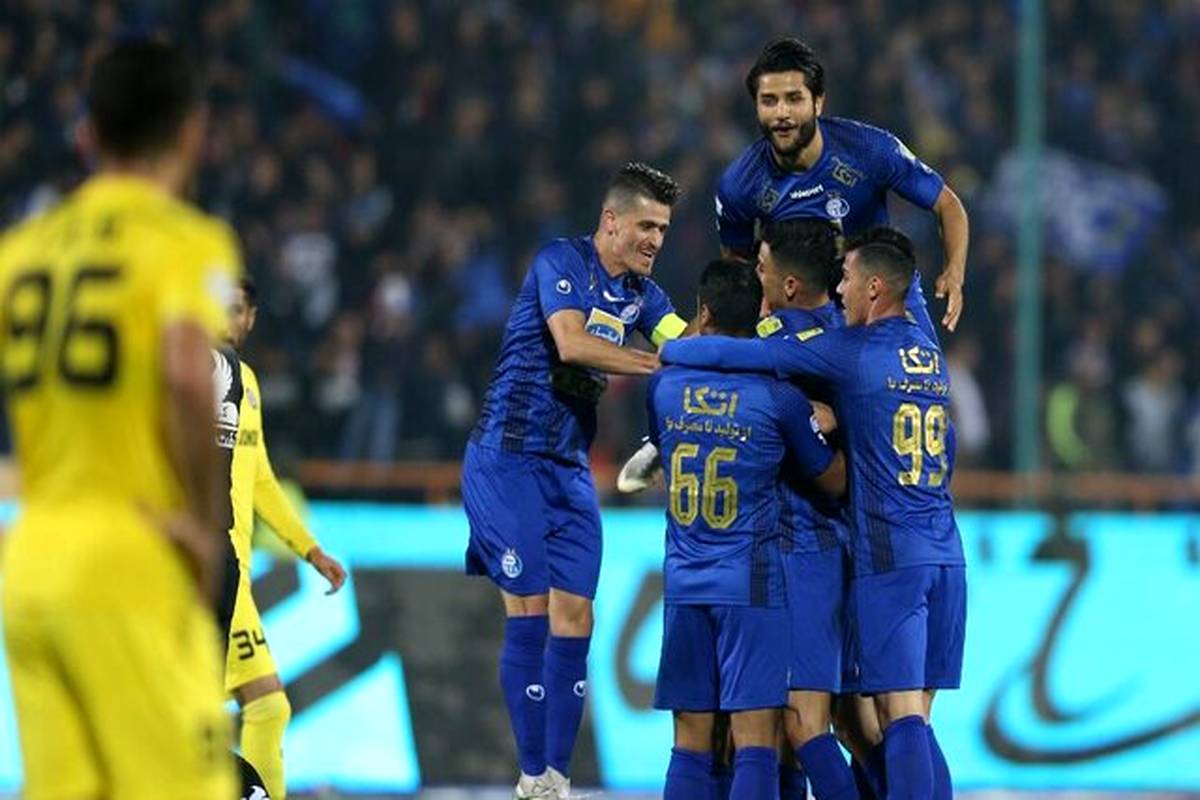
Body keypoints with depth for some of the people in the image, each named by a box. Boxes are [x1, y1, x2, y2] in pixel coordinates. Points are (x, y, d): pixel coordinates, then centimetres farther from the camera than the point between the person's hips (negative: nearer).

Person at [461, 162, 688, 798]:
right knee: (530, 612, -8)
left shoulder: (639, 292, 12)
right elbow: (571, 344, -23)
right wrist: (661, 365, -23)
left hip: (570, 468, 7)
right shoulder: (562, 262, -10)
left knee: (575, 619, 0)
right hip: (508, 459, -7)